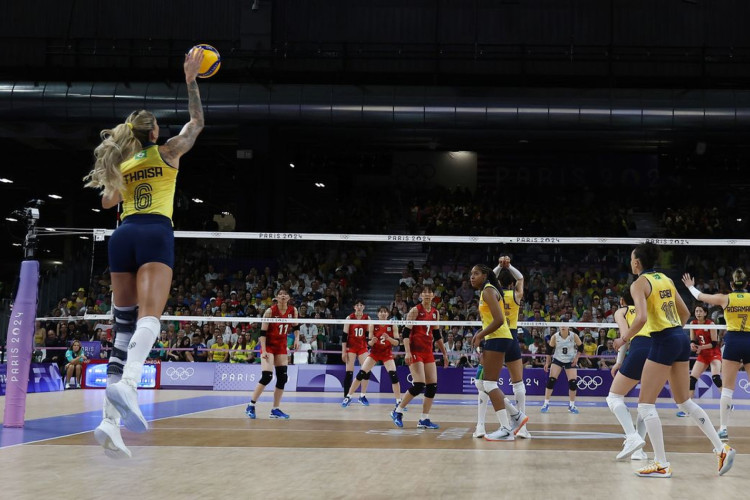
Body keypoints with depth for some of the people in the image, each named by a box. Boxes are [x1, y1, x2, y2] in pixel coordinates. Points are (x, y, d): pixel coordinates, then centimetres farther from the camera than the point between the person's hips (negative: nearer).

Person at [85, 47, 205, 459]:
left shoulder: (120, 163, 21)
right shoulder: (166, 152, 11)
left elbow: (107, 201, 34)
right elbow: (197, 121, 23)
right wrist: (191, 80, 26)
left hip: (123, 235, 5)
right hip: (156, 232, -5)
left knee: (124, 327, 3)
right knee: (148, 316, -21)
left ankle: (111, 420, -9)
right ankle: (127, 381, -51)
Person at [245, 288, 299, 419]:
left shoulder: (293, 310, -3)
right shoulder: (270, 311, -16)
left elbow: (295, 327, 13)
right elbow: (263, 332, -15)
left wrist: (297, 338, -5)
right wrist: (263, 350, -21)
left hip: (282, 347, 5)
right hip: (268, 346, -5)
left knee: (282, 378, 1)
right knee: (266, 376, -17)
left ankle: (275, 410, 11)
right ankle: (251, 406, -6)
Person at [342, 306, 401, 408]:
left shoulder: (392, 326, -7)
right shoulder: (373, 325, -6)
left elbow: (397, 342, -9)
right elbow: (369, 343, -4)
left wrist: (388, 338, -28)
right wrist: (372, 341, -27)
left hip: (387, 354, -1)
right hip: (374, 353, 1)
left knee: (393, 375, -17)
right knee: (361, 374, -8)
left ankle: (399, 401, -6)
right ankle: (349, 397, 4)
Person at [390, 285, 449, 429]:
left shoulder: (435, 313, 12)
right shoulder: (415, 310, -6)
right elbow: (406, 333, -11)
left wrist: (444, 353, 19)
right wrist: (407, 352, -22)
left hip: (428, 352, 7)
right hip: (415, 352, -7)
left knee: (433, 386, 0)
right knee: (419, 385, -16)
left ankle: (424, 420, 7)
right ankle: (397, 412, -1)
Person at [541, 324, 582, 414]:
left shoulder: (574, 336, -14)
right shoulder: (555, 337, -13)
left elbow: (580, 347, 0)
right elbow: (549, 349, -2)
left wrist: (576, 358, -7)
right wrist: (547, 362, -3)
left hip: (570, 361, 0)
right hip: (557, 360, 0)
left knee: (573, 382, -7)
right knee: (551, 380, -13)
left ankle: (571, 405, 11)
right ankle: (546, 403, -4)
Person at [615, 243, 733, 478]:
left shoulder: (639, 284, -8)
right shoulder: (666, 280, 14)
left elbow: (641, 318, -22)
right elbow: (685, 313, 19)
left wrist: (623, 339, -9)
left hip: (663, 343, -8)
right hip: (681, 339, 8)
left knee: (645, 405, -1)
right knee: (684, 401, 19)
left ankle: (661, 464, -2)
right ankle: (722, 448, 16)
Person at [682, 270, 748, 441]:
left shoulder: (725, 298, 2)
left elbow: (700, 296, 17)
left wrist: (690, 286, 35)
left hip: (732, 342, -1)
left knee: (727, 388, 1)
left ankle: (723, 428, -2)